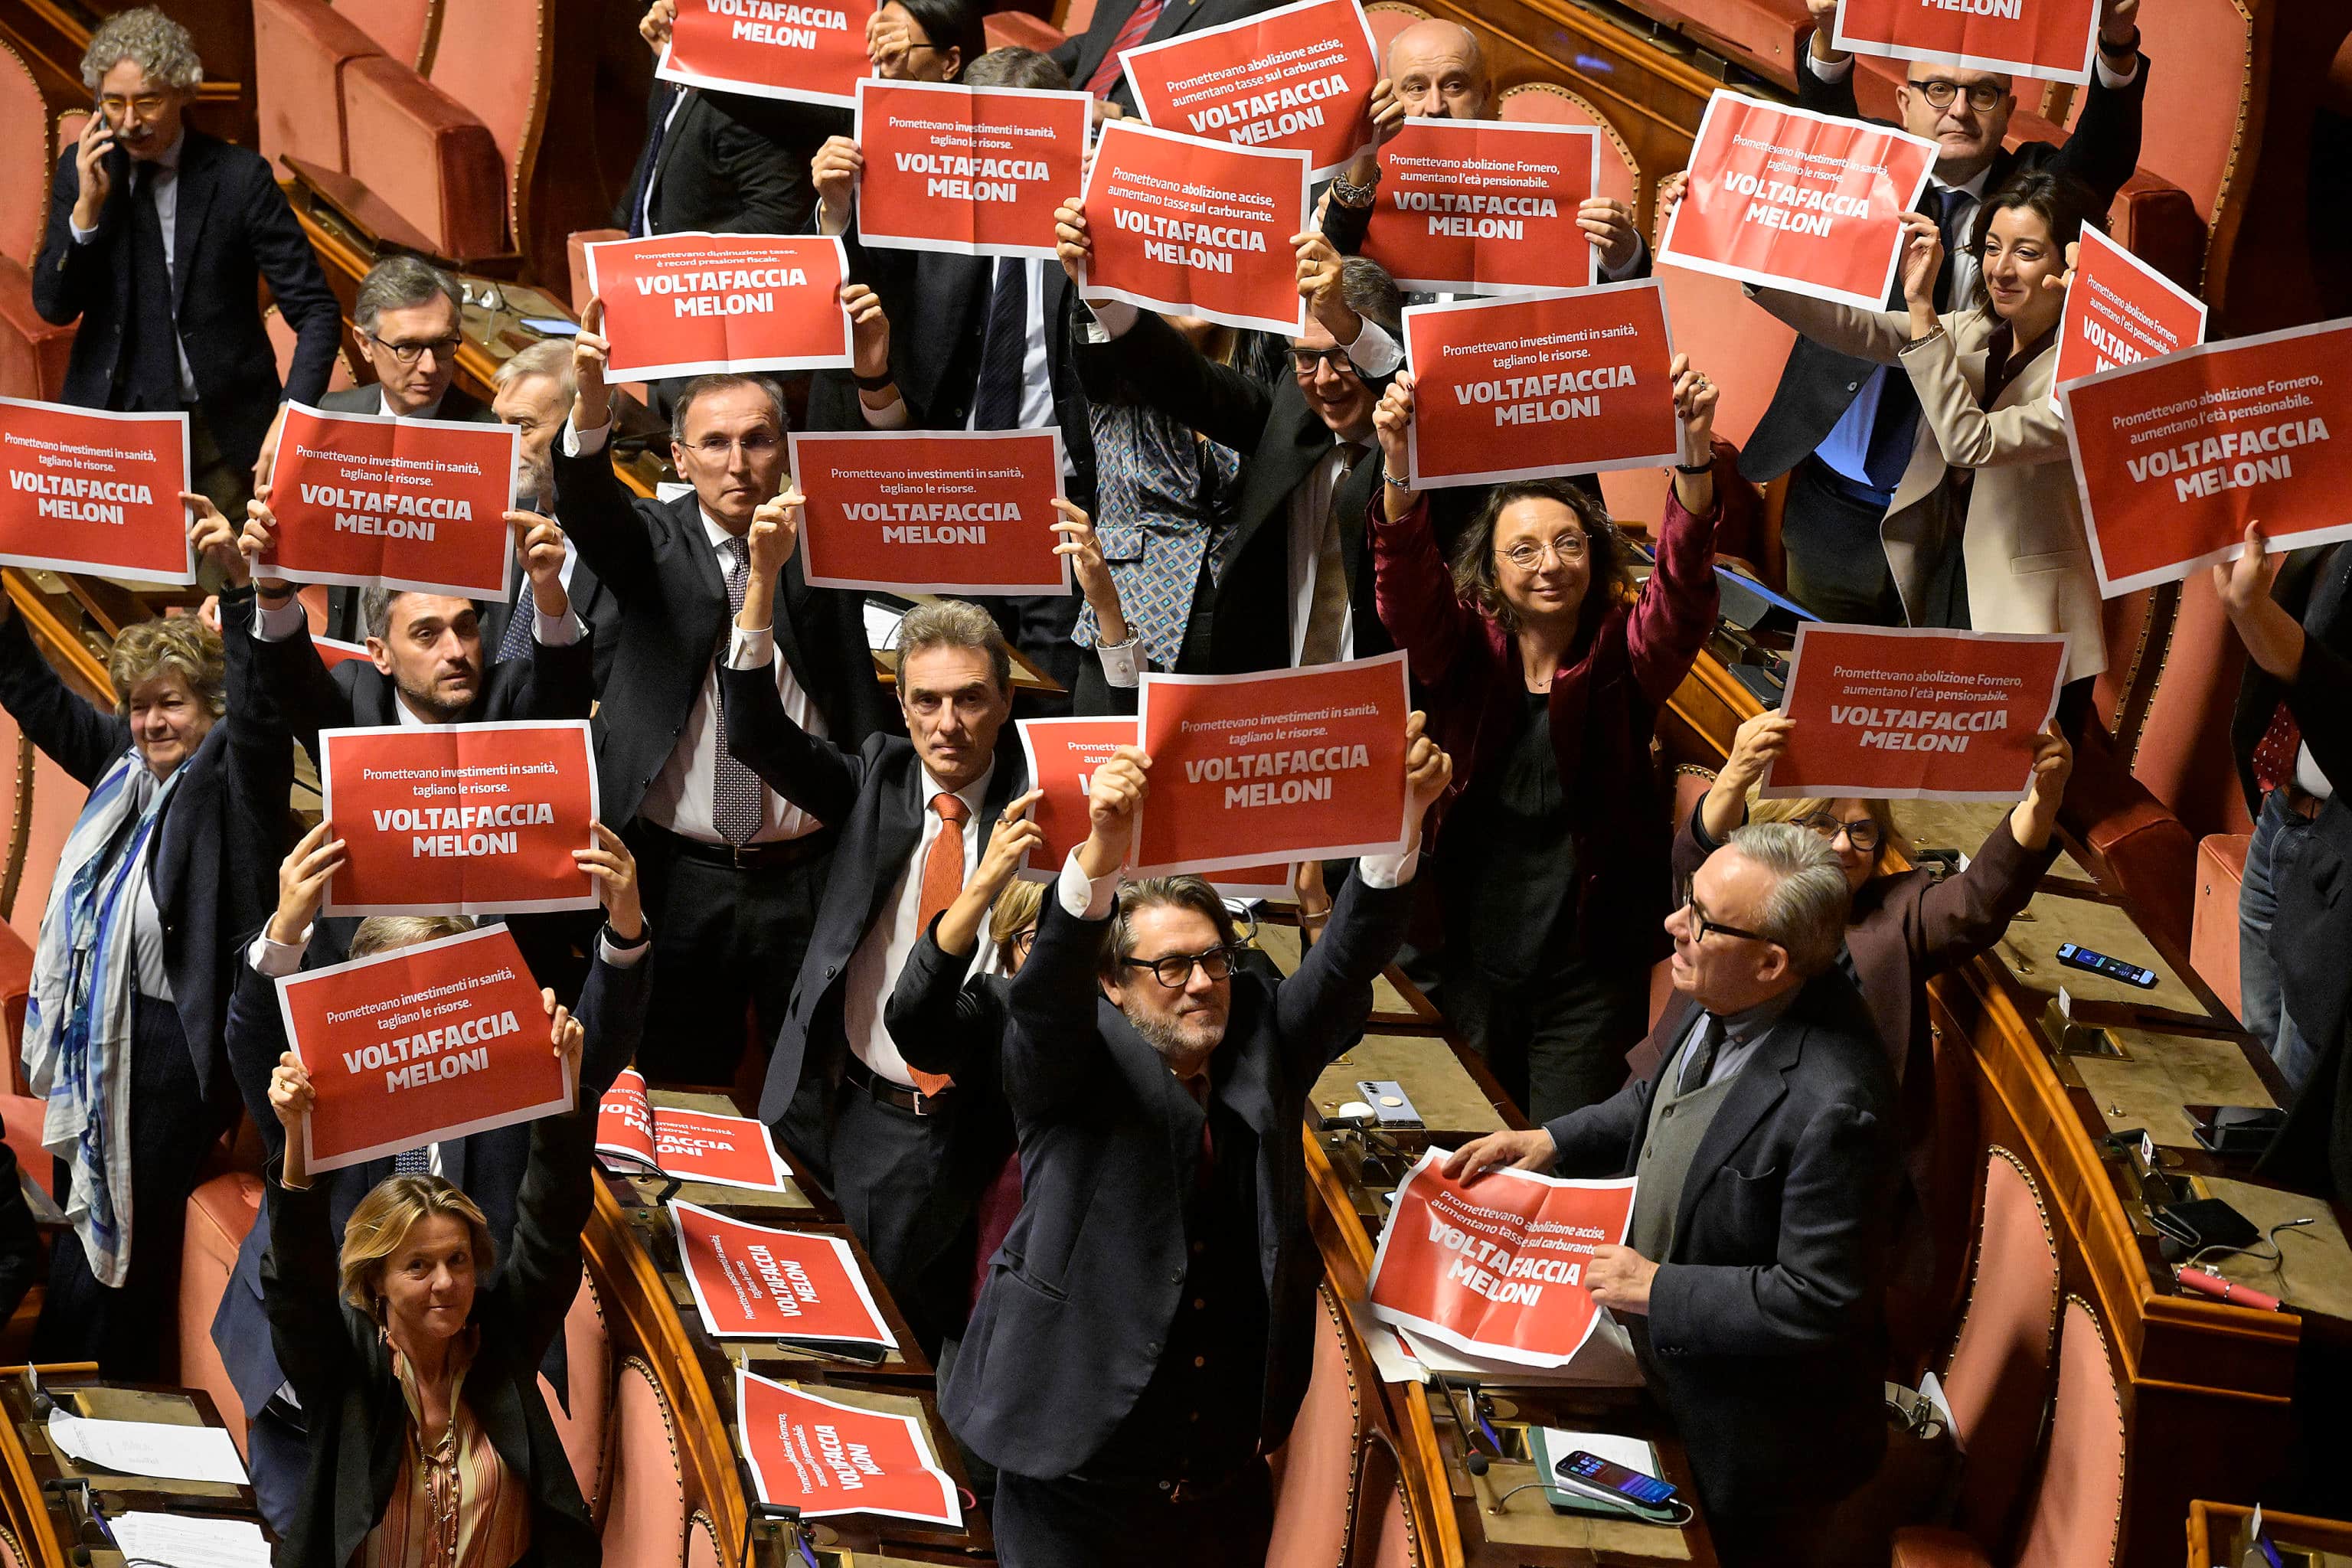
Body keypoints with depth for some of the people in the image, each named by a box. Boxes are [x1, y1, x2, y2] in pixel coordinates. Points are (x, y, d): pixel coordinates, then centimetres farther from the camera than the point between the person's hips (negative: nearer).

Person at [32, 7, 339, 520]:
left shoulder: (240, 176, -9)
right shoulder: (81, 168, 0)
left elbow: (316, 312, -9)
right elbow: (53, 306, -1)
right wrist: (87, 206, -16)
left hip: (223, 432, -2)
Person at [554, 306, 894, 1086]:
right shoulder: (654, 544, 0)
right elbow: (586, 501, -18)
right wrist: (591, 399, -40)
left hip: (810, 879, 0)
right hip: (682, 877, 0)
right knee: (683, 1088, 7)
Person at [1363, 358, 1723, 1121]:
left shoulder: (1622, 655, -3)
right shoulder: (1468, 651, -1)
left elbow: (1683, 596, -22)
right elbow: (1408, 586, -19)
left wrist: (1693, 454, -40)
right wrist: (1400, 465, -40)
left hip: (1591, 966, -2)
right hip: (1473, 957, 2)